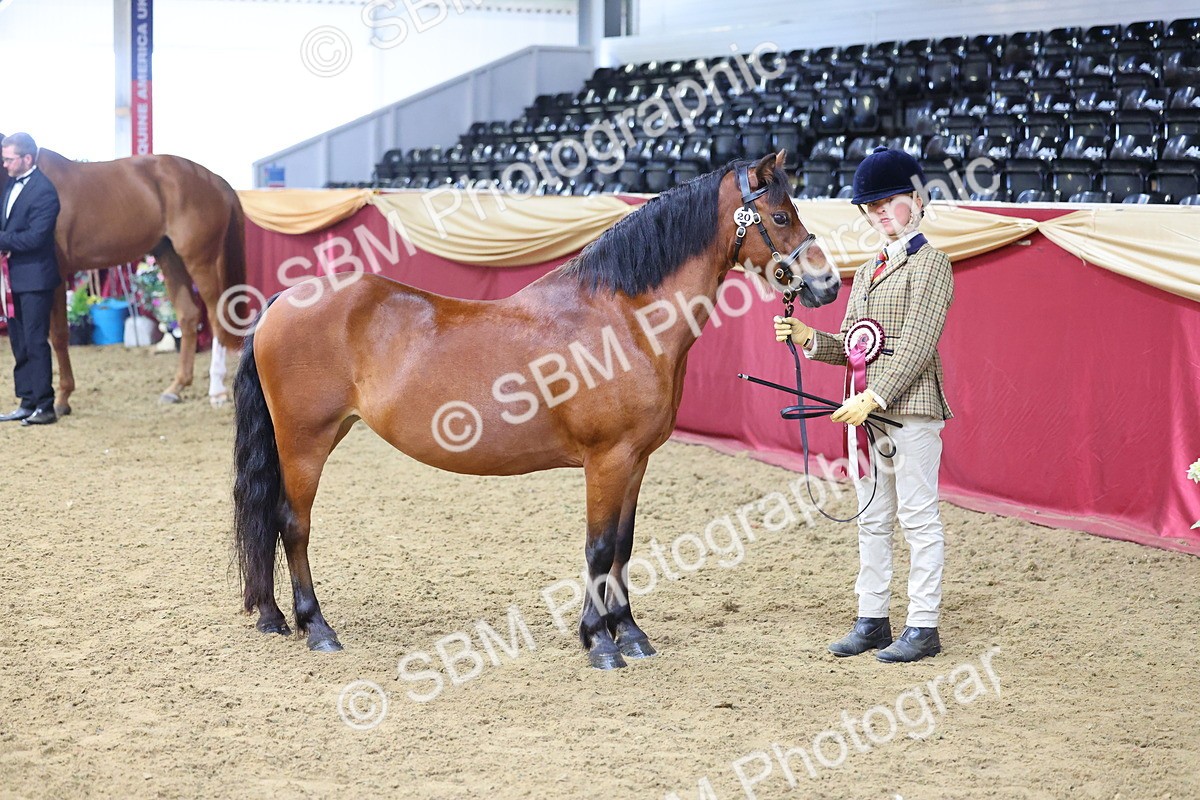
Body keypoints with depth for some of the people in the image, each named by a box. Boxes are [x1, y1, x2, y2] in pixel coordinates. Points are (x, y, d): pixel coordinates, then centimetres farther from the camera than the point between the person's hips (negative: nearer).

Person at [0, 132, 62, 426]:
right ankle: (28, 403, 19)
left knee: (35, 342, -6)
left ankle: (44, 406, -2)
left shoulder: (43, 191, -16)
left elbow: (35, 237, -22)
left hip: (34, 276, -9)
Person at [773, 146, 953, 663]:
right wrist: (808, 339, 0)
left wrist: (875, 396, -24)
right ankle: (872, 621, 18)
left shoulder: (930, 263, -7)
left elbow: (917, 345, -17)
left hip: (912, 407, -8)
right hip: (864, 407, 8)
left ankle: (923, 627, 2)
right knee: (872, 518, 11)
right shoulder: (867, 270, 17)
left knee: (918, 516, -3)